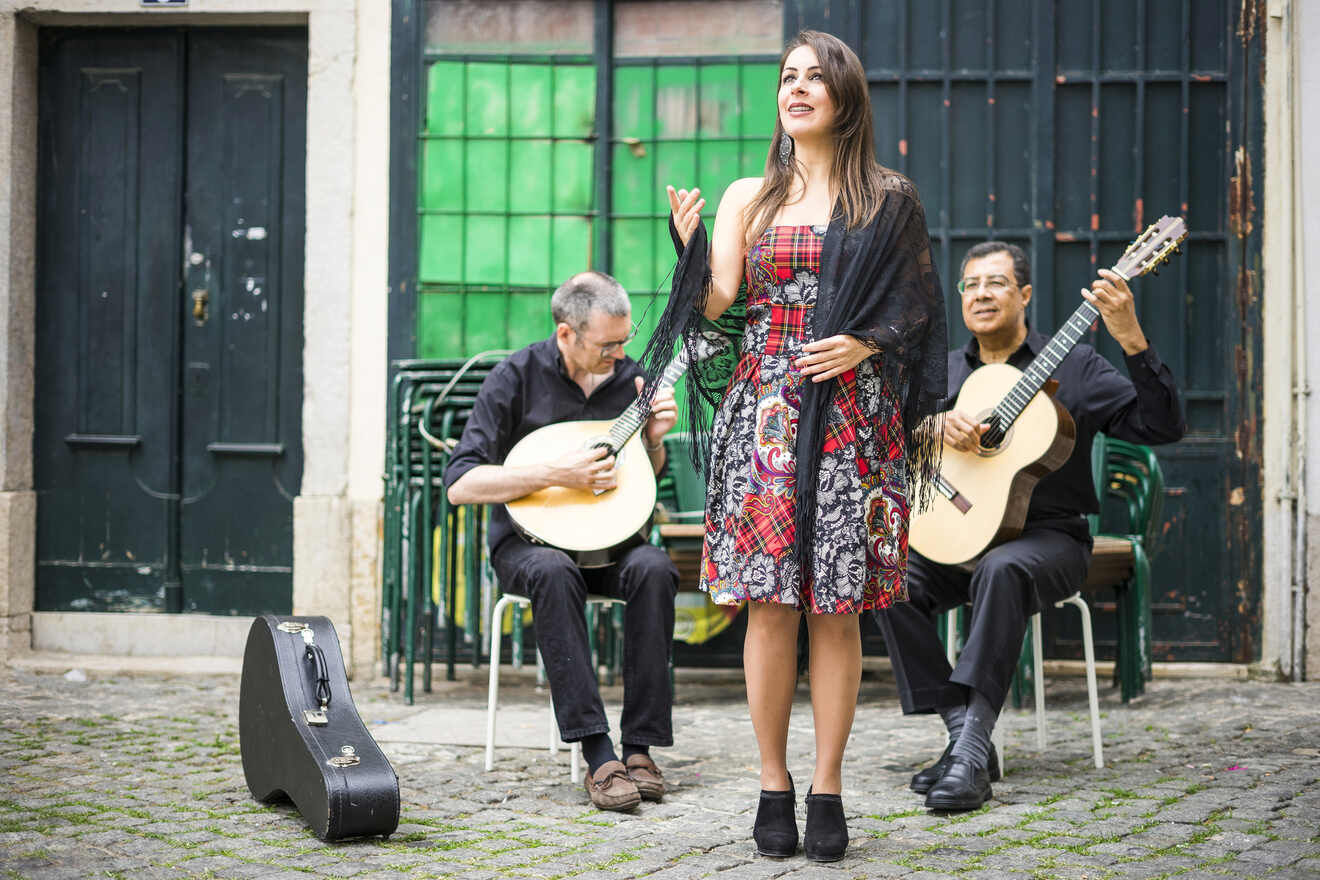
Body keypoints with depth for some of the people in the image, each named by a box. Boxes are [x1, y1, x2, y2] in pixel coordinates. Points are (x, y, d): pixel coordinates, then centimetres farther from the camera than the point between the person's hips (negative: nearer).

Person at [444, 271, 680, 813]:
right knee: (554, 573, -38)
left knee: (653, 569, -30)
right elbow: (460, 484, -15)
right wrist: (555, 474, -23)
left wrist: (653, 439, -7)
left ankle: (640, 747, -26)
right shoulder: (518, 377, -9)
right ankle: (598, 756, -38)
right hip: (528, 539, -3)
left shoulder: (630, 377, 3)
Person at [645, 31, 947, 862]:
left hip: (852, 413, -1)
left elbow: (917, 309, 6)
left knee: (837, 606, -1)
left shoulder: (889, 198, 8)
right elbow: (716, 302, 3)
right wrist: (690, 240, -12)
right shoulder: (748, 197, 12)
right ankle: (773, 784, 7)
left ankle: (828, 788, 6)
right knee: (771, 602, -2)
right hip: (764, 410, 1)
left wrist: (864, 343, -11)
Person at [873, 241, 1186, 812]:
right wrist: (938, 423, -18)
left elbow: (1161, 427, -7)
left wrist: (1132, 340, -21)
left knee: (1002, 571, -38)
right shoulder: (942, 372, 16)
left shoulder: (1074, 368, 3)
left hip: (1047, 536, -4)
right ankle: (962, 731, -23)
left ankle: (973, 750, -41)